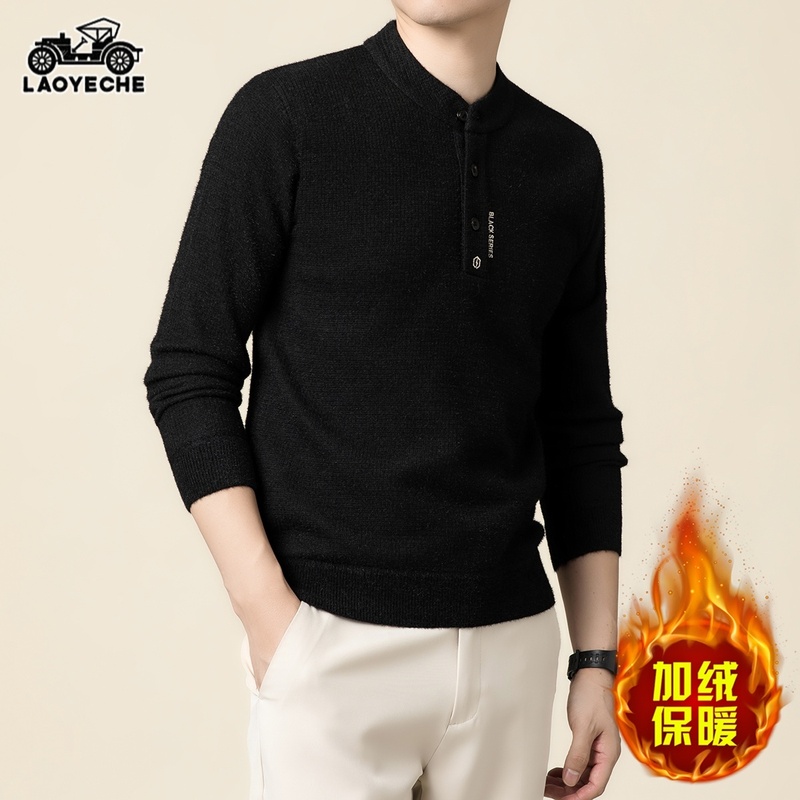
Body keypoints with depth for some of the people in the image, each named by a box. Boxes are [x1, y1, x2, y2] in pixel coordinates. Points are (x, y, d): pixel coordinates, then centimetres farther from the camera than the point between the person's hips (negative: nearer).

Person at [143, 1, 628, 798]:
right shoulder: (285, 113, -5)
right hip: (332, 640, -3)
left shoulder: (567, 161, 7)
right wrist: (264, 607, -12)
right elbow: (188, 374, -5)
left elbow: (581, 427, 10)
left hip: (511, 641, 4)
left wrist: (597, 658, 7)